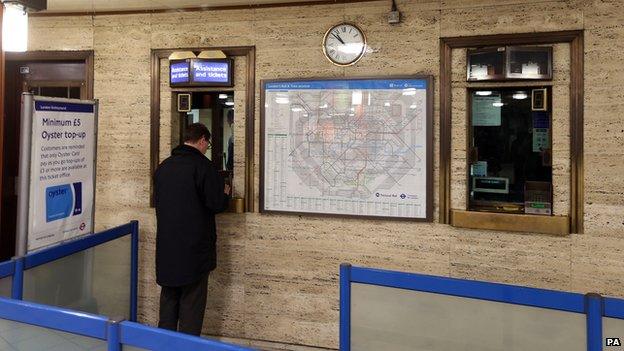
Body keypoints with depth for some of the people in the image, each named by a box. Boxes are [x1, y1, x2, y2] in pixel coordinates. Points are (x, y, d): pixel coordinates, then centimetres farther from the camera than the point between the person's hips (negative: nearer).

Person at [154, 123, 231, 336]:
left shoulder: (163, 166, 7)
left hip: (166, 246, 7)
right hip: (194, 247, -6)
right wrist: (225, 193, 5)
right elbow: (217, 204, -15)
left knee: (169, 296, 19)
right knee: (191, 302, 3)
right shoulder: (203, 165, -14)